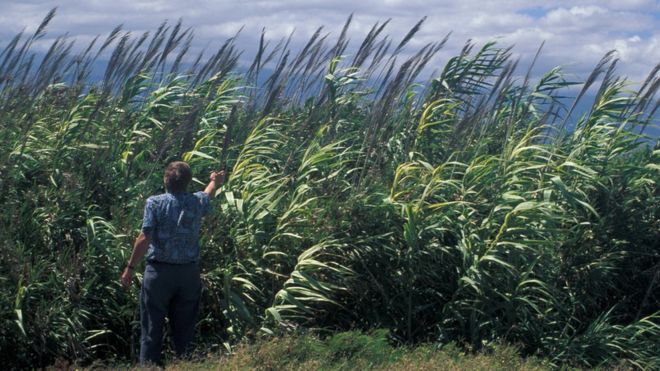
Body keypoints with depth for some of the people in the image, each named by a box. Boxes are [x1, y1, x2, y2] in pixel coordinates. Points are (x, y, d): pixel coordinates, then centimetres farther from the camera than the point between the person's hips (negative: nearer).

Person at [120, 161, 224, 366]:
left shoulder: (155, 203, -9)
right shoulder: (197, 202, 2)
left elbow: (144, 238, -14)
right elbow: (208, 195, 27)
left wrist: (130, 268, -5)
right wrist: (215, 181, 49)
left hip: (159, 272, -3)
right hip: (189, 273, 3)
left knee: (152, 330, 4)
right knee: (184, 331, 12)